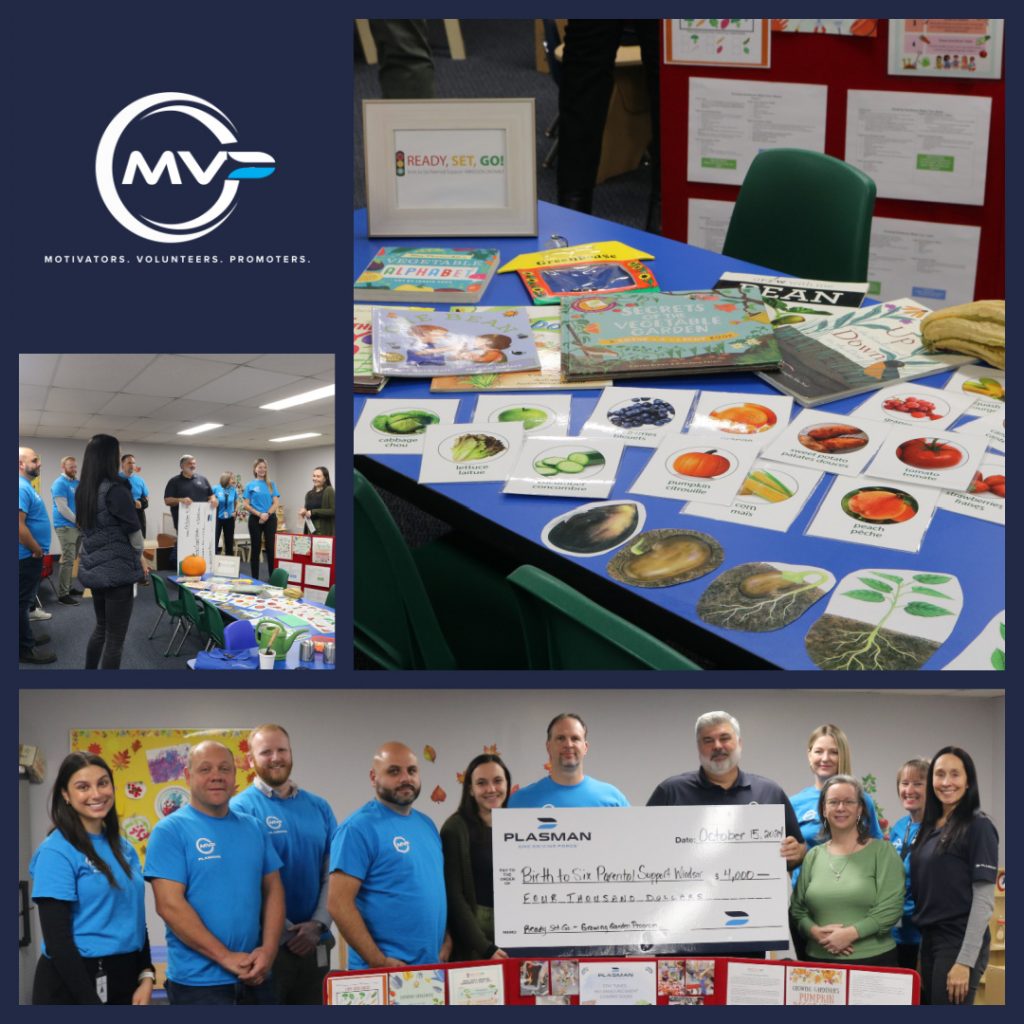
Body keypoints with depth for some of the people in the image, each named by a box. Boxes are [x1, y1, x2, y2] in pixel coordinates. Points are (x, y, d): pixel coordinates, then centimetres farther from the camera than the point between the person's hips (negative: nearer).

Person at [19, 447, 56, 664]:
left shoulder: (26, 486, 12)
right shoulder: (21, 487, -21)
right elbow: (18, 525, -28)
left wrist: (37, 549, 17)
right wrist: (37, 549, -18)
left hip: (30, 556, 10)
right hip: (27, 556, -10)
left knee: (25, 600, 19)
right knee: (22, 601, -3)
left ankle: (26, 637, 31)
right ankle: (25, 649, 3)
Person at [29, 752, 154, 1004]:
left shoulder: (124, 848, 7)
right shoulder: (57, 851, -12)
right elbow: (56, 939, -15)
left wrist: (146, 975, -1)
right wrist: (91, 1000, -17)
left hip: (125, 978, 6)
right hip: (72, 982, -6)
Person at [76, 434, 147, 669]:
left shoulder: (84, 489, 6)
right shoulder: (116, 489, -18)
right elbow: (133, 531, -12)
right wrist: (140, 557, 8)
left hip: (93, 568, 8)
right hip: (117, 570, -8)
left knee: (101, 627, 23)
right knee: (115, 638, 1)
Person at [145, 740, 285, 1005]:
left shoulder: (253, 828, 9)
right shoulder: (170, 830, -7)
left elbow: (273, 890, 10)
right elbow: (169, 905, -14)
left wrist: (268, 950, -6)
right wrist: (226, 957, -15)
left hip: (255, 978, 5)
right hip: (197, 982, -5)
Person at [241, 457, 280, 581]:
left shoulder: (271, 484, 8)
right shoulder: (250, 485, 4)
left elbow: (275, 503, 2)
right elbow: (245, 505, -1)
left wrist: (267, 514, -14)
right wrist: (259, 514, -12)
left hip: (270, 519, 1)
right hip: (255, 519, -1)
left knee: (271, 548, -2)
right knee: (256, 548, 3)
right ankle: (255, 578, 9)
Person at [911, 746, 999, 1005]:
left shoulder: (978, 826, -10)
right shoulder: (930, 827, 12)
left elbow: (984, 899, -15)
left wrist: (965, 960, -19)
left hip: (959, 943, -7)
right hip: (929, 940, 7)